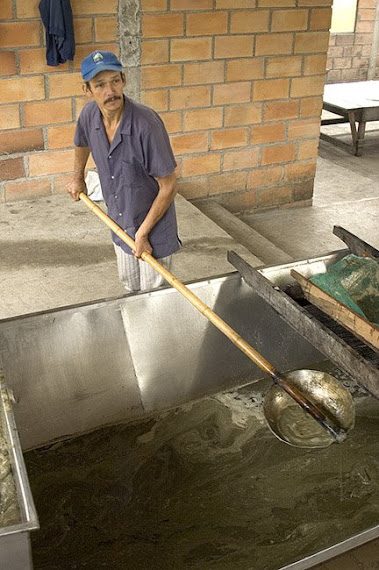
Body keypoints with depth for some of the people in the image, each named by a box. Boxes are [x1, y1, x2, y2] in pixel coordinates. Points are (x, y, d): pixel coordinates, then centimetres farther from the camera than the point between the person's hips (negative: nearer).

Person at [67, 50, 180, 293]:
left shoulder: (146, 124, -30)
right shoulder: (89, 114, -12)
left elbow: (169, 186, -23)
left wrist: (143, 232, -19)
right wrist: (78, 178, 28)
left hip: (154, 227, -5)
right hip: (120, 224, 6)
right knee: (130, 289, 24)